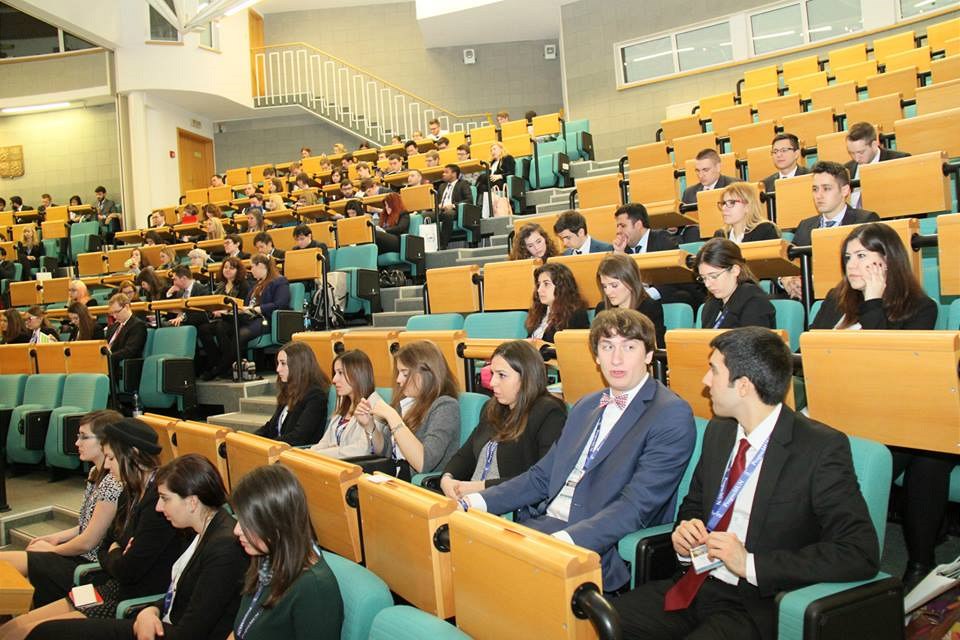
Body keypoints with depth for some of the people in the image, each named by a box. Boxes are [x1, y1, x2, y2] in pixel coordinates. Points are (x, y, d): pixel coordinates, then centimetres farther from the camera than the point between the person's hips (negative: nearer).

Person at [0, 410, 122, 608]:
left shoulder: (112, 483, -24)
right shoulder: (96, 473, 8)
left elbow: (87, 542, -18)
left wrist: (51, 550, -3)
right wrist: (56, 537, 8)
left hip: (91, 567, -9)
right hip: (81, 554, 9)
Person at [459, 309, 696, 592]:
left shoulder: (672, 417, -7)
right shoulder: (586, 406, 18)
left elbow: (636, 506, -17)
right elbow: (541, 476, 17)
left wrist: (562, 540, -30)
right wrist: (475, 502, 2)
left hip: (596, 546, -7)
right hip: (540, 523, 7)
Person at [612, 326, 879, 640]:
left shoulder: (821, 449, -13)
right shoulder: (718, 431, 7)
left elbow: (862, 554, -19)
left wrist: (750, 563, -21)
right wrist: (685, 532, -3)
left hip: (755, 607, -6)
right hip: (694, 586, 6)